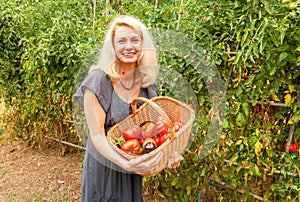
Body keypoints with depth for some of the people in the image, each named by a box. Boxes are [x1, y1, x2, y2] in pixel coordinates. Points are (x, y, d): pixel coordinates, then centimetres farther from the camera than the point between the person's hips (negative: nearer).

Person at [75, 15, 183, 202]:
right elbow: (97, 135, -21)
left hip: (135, 164, 4)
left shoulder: (147, 80, -6)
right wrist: (125, 163, -35)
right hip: (104, 164, -4)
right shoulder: (98, 81, -20)